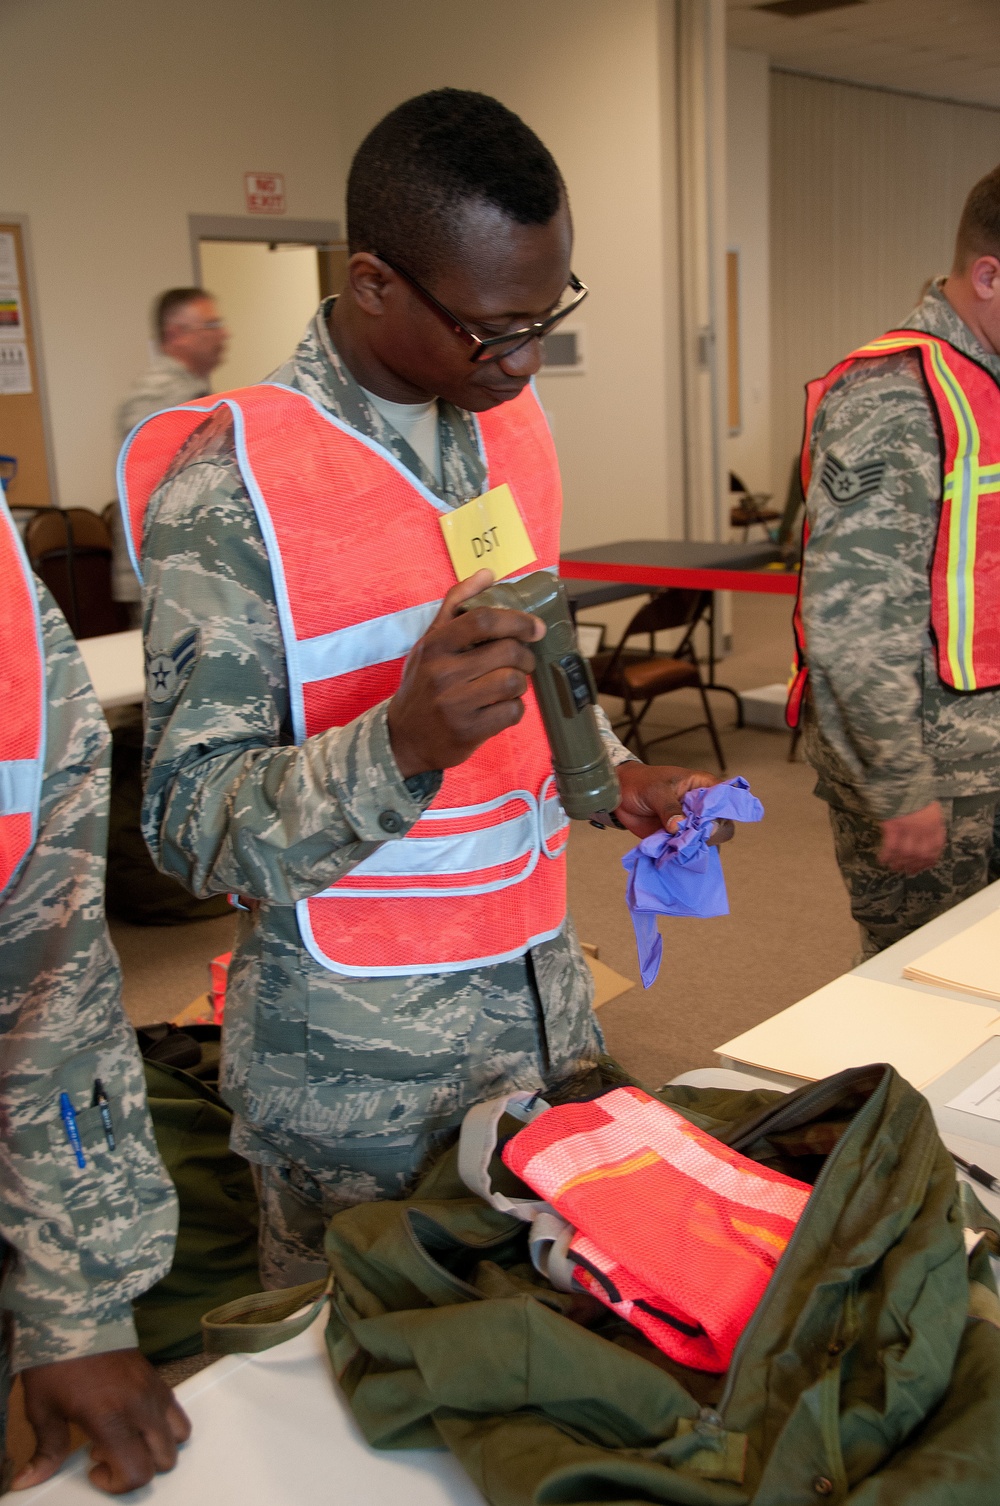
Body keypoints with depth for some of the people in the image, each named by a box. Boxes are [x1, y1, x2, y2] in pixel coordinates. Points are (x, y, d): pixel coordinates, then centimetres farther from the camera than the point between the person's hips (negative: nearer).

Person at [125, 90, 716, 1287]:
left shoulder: (513, 422, 4)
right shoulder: (232, 482, -18)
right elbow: (188, 825, -19)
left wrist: (613, 776, 2)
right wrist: (404, 743, -34)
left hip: (545, 992, 6)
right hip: (357, 1050, -6)